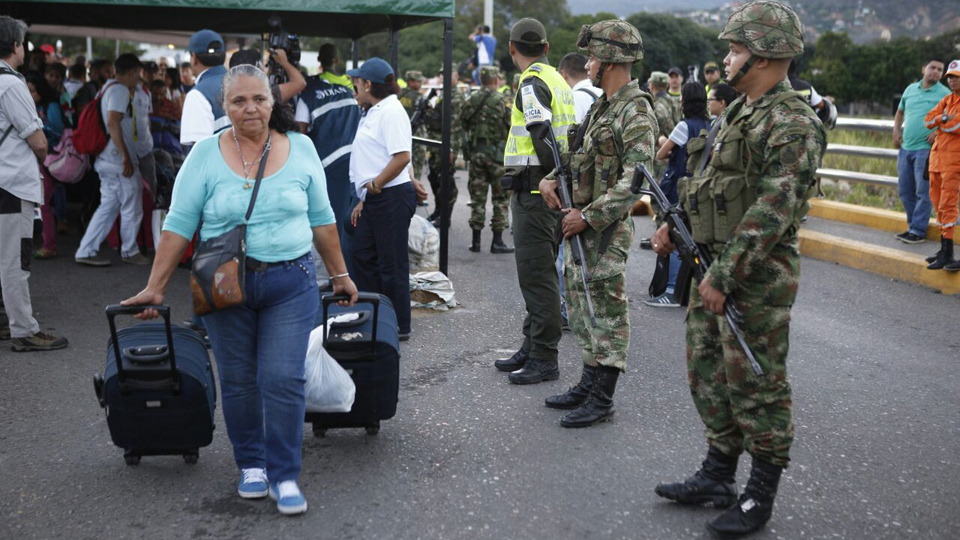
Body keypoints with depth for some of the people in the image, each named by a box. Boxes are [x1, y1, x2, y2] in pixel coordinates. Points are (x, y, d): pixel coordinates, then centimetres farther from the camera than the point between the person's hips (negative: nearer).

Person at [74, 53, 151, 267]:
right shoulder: (120, 90, -15)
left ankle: (86, 251, 10)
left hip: (108, 159, 10)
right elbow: (113, 122, -26)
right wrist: (126, 156, -28)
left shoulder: (109, 87, 17)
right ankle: (130, 251, 18)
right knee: (132, 209, 4)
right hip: (120, 160, -10)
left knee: (108, 207, 12)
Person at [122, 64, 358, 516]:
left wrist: (340, 275, 13)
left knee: (283, 380, -5)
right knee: (238, 382, 9)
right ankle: (251, 465, 27)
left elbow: (321, 219, 10)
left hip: (290, 283, 0)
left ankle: (284, 476, 6)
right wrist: (155, 288, -4)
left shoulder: (301, 149, 2)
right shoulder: (206, 154, -2)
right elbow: (179, 225, -2)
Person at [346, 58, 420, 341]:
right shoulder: (372, 113, 19)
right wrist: (363, 199, 20)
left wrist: (374, 185, -17)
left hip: (392, 197, -11)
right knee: (363, 257, 14)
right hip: (374, 199, 11)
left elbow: (402, 156, -24)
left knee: (392, 264, -3)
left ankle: (399, 326, 6)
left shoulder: (391, 111, -13)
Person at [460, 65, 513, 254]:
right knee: (501, 197, 3)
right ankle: (497, 241, 1)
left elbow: (463, 122, 7)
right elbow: (511, 127, -10)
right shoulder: (502, 100, -10)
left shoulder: (471, 100, 2)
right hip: (497, 151, -4)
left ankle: (476, 240, 12)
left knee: (477, 196, 10)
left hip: (476, 151, 4)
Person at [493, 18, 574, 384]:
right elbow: (570, 137, 18)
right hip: (551, 189, 10)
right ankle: (532, 349, 25)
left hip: (535, 189, -10)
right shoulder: (558, 81, 17)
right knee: (537, 274, 16)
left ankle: (544, 360, -1)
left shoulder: (532, 83, -13)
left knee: (536, 275, -6)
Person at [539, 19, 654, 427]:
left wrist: (588, 216, -23)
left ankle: (601, 399, 6)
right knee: (582, 305, 16)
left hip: (606, 229, -10)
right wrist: (552, 178, 4)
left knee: (606, 312, -2)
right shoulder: (603, 106, 13)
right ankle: (589, 382, 28)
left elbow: (635, 182, -23)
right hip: (581, 225, 10)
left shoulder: (636, 113, -17)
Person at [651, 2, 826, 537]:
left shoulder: (793, 124, -18)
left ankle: (761, 496, 14)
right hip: (714, 263, 10)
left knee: (756, 386, 1)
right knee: (709, 373, 16)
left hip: (757, 276, -10)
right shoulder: (737, 113, 13)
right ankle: (717, 476, 30)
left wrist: (724, 276, -24)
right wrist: (676, 224, 13)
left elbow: (770, 212, -24)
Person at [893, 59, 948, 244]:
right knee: (905, 190, 11)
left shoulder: (945, 94, -3)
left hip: (925, 148, -6)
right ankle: (913, 225, 22)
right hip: (905, 147, 6)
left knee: (923, 192, -6)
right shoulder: (910, 89, 13)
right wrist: (896, 130, 10)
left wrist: (939, 132, -17)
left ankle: (918, 230, -2)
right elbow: (900, 113, 25)